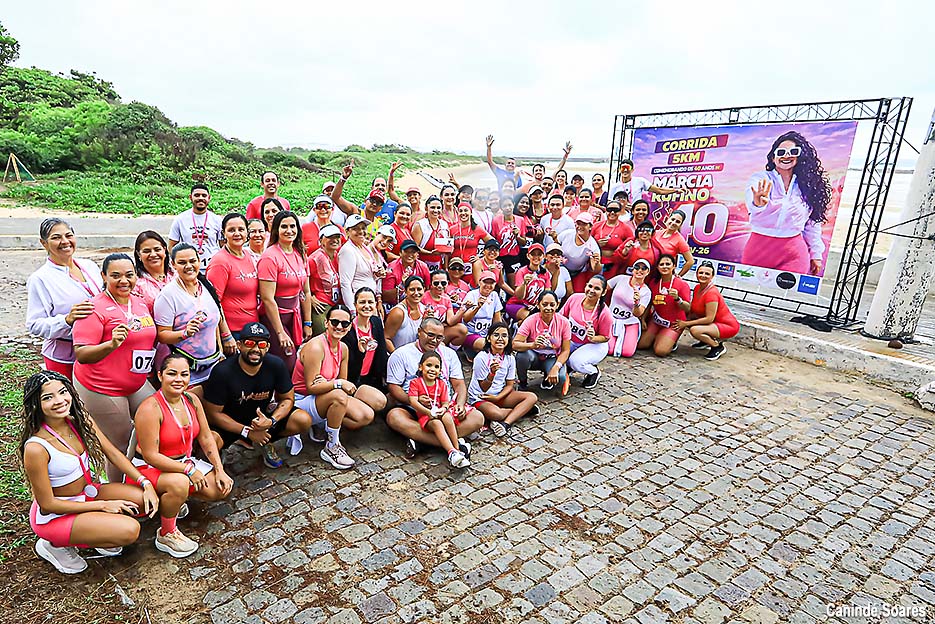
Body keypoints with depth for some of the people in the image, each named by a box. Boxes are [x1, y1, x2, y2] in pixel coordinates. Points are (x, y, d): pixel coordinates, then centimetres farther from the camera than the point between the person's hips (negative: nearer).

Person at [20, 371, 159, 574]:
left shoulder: (81, 420, -9)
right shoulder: (36, 448, -27)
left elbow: (112, 453, -1)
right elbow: (47, 504, -19)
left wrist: (146, 483, -12)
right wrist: (103, 505, -15)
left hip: (88, 493, 6)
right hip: (54, 515, -6)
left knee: (146, 501, -17)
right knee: (129, 530, -23)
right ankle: (57, 545, 1)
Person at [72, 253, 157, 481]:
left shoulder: (140, 303, 6)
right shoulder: (95, 308, -16)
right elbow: (80, 354, -21)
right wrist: (111, 344, -36)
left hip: (137, 384, 8)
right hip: (101, 389, -7)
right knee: (119, 445, 3)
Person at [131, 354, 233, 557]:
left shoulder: (191, 400, -4)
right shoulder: (150, 408, -25)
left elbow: (206, 438, 2)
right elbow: (151, 456, -25)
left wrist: (219, 470, -5)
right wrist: (189, 469, -25)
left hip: (185, 461, 7)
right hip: (150, 468, -7)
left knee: (223, 489, -7)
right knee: (179, 483, -37)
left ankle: (174, 498, 18)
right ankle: (166, 535, -9)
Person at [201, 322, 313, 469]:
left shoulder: (276, 365, -14)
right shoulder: (222, 372, -22)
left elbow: (288, 399, -4)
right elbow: (213, 413, -16)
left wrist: (272, 421, -25)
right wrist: (247, 432, -21)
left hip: (262, 417, 3)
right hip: (230, 424, -3)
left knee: (304, 420, -19)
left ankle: (266, 443, 8)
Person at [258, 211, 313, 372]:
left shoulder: (300, 255, 8)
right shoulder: (270, 257, -14)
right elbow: (268, 299, -18)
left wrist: (307, 323, 10)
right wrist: (280, 333, -18)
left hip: (295, 316, 7)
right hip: (274, 318, -7)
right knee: (288, 367, -8)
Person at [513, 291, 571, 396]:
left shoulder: (563, 322, -13)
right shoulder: (531, 320, -18)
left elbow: (566, 350, -10)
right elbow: (515, 344, -26)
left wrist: (556, 367, -26)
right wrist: (533, 345, -46)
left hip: (552, 359, 1)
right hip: (534, 357, -1)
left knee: (560, 378, -30)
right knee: (523, 355, -35)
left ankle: (547, 377, 10)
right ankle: (523, 383, -3)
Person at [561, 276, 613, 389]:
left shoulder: (604, 313, -22)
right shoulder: (574, 298, -12)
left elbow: (605, 337, -10)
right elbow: (562, 316, 4)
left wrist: (593, 338, -30)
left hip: (594, 346, -4)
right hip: (571, 341, 4)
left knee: (576, 362, -32)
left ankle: (594, 372, 6)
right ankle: (569, 367, 12)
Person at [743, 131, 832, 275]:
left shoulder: (807, 185, 9)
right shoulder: (760, 179, -1)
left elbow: (812, 222, 15)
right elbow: (751, 203, -24)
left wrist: (816, 254, 13)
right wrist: (757, 203, -48)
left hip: (794, 253, 2)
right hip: (760, 247, -2)